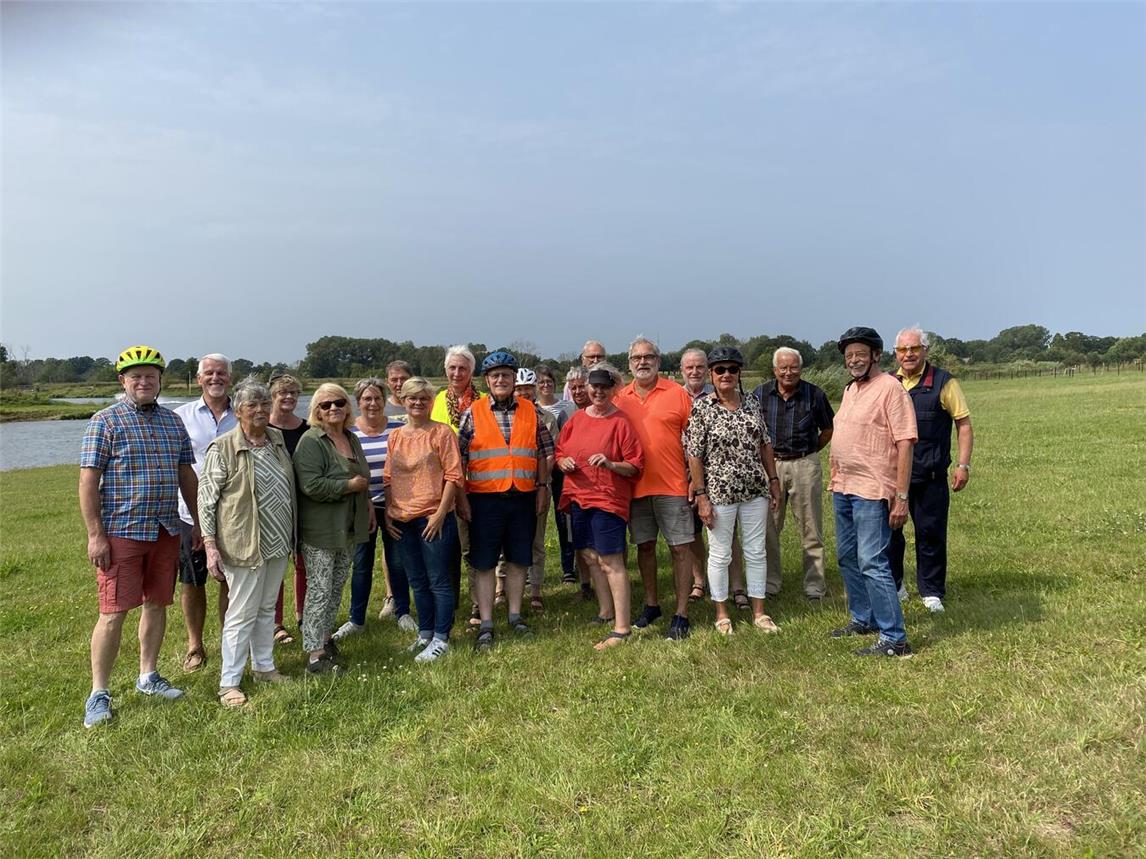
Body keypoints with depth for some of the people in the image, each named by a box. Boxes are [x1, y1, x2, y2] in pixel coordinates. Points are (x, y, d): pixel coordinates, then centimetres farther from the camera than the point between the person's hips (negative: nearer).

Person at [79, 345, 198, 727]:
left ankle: (147, 676, 28)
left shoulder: (173, 422, 10)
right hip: (121, 533, -5)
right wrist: (95, 534, -14)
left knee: (157, 603, 13)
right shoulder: (106, 421, -5)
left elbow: (186, 475, 14)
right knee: (113, 611, -2)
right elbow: (88, 480, -9)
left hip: (166, 532, 5)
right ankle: (99, 694, 10)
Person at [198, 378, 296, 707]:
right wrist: (210, 545, -16)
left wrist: (292, 535, 17)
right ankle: (229, 682, 15)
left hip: (278, 543, 6)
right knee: (242, 613, 2)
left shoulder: (278, 440, 6)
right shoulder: (223, 448, -12)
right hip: (244, 544, -6)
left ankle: (264, 666, 33)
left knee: (267, 608, 18)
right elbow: (206, 497, -11)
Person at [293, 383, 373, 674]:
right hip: (321, 530, -8)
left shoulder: (351, 438, 11)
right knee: (320, 589, -2)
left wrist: (367, 503, 18)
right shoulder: (311, 442, -15)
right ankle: (315, 653, 5)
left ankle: (324, 636, 30)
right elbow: (311, 485, -26)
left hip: (349, 528, 8)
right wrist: (350, 485, -18)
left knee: (337, 586, 16)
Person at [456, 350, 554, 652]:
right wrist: (461, 496, -4)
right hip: (484, 498, -2)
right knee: (483, 562, 3)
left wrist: (543, 486, 6)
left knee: (518, 559, 11)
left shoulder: (531, 411, 6)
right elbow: (459, 457, 0)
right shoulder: (472, 413, 0)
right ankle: (485, 625, 12)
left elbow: (543, 451, 11)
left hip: (523, 497, 2)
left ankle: (515, 616, 25)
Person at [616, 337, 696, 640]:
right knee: (645, 546, 14)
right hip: (635, 486, 3)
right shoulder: (620, 398, 7)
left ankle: (681, 614, 10)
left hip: (672, 486, -3)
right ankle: (651, 604, 29)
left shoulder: (677, 393, -2)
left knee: (680, 547, 0)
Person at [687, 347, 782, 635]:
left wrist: (773, 479, 8)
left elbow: (765, 444, 11)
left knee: (756, 552, 11)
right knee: (720, 554, 7)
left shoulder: (752, 402, 4)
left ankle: (759, 612, 24)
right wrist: (701, 495, -12)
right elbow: (694, 454, -10)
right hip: (719, 492, -4)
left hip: (755, 490, 4)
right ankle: (722, 613, 23)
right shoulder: (701, 407, -9)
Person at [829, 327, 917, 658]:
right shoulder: (850, 389, 14)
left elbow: (905, 444, -16)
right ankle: (862, 619, 32)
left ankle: (894, 639, 1)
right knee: (847, 557, 16)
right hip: (843, 488, 9)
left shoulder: (890, 388, -12)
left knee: (872, 563, -8)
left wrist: (901, 497, -20)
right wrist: (836, 480, 15)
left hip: (872, 491, -9)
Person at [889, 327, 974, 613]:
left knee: (930, 533, 5)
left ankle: (932, 592, 19)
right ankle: (893, 586, 22)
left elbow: (964, 424, 0)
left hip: (931, 476, -3)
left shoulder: (943, 382, -1)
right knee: (888, 530, 7)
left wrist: (963, 464, -7)